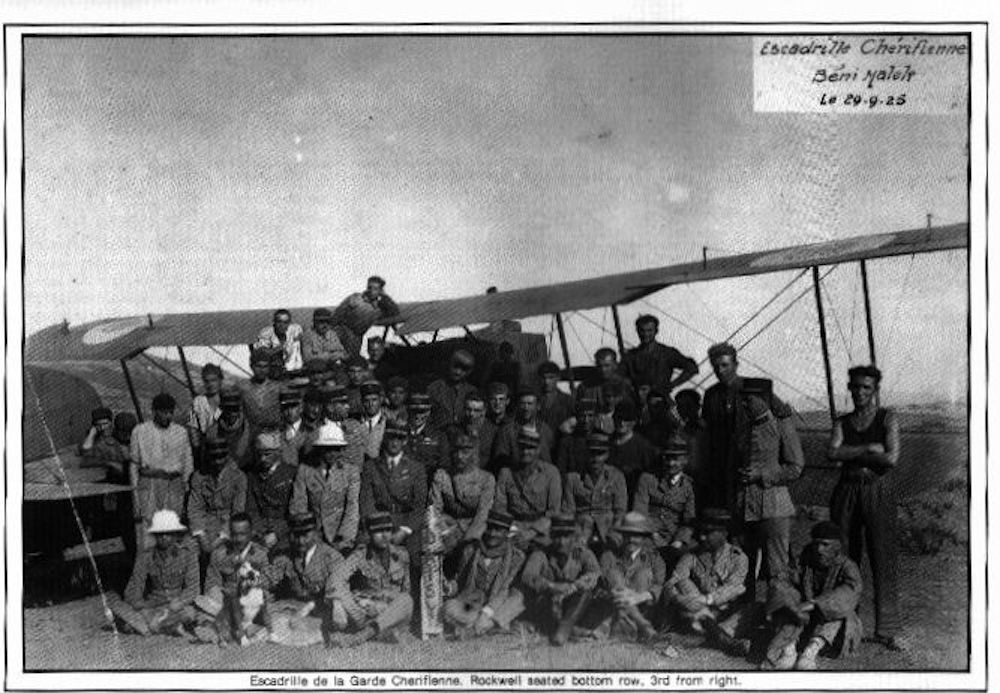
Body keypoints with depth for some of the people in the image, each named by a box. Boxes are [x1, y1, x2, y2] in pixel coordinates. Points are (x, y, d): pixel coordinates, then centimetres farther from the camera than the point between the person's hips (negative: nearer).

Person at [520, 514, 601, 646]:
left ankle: (564, 628, -25)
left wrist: (572, 587, -41)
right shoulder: (542, 554, -8)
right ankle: (553, 629, -17)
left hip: (572, 609, 1)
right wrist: (552, 586, -43)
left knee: (585, 590, -27)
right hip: (545, 608, 0)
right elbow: (527, 576, -25)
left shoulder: (582, 553, -4)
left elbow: (594, 574, -24)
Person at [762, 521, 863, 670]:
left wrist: (813, 604, -48)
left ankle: (812, 648, -49)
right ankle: (789, 648, -41)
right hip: (807, 619, 3)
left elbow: (850, 592, -33)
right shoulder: (807, 561, 2)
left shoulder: (848, 567, -12)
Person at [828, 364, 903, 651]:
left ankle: (886, 630, -1)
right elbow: (832, 453, -5)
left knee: (884, 558, -5)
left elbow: (891, 458, -10)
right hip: (847, 491, 3)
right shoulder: (843, 422, 13)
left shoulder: (887, 418, 4)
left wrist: (851, 453, -5)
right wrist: (868, 449, -13)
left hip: (878, 491, -3)